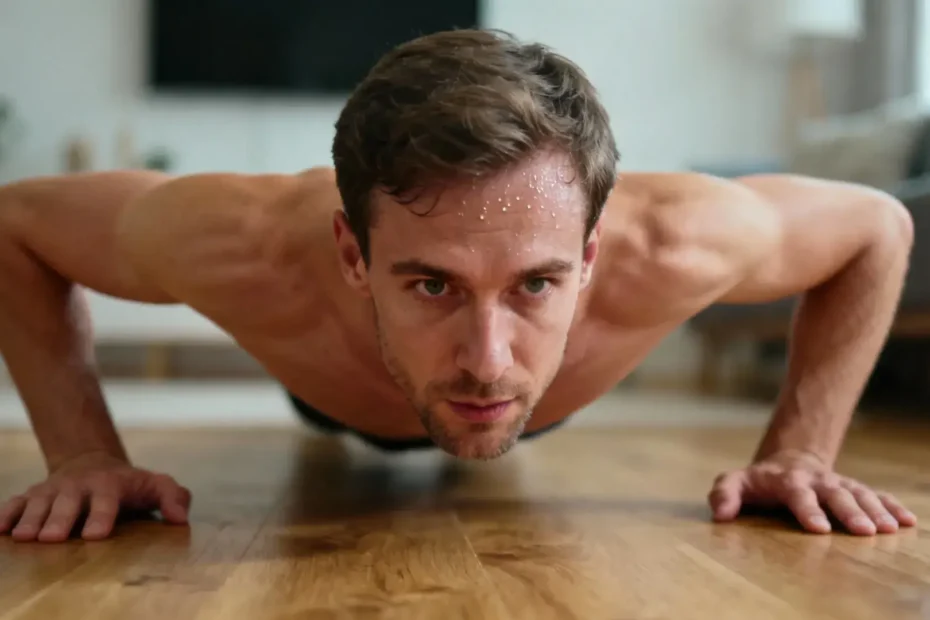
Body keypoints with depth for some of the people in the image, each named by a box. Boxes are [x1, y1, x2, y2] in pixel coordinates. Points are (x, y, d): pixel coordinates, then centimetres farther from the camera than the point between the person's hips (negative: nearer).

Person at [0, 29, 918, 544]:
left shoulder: (667, 248, -47)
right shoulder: (249, 251, -49)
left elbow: (877, 226, -26)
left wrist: (797, 449, -31)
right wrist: (86, 454, -35)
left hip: (525, 416, 1)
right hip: (336, 404, 0)